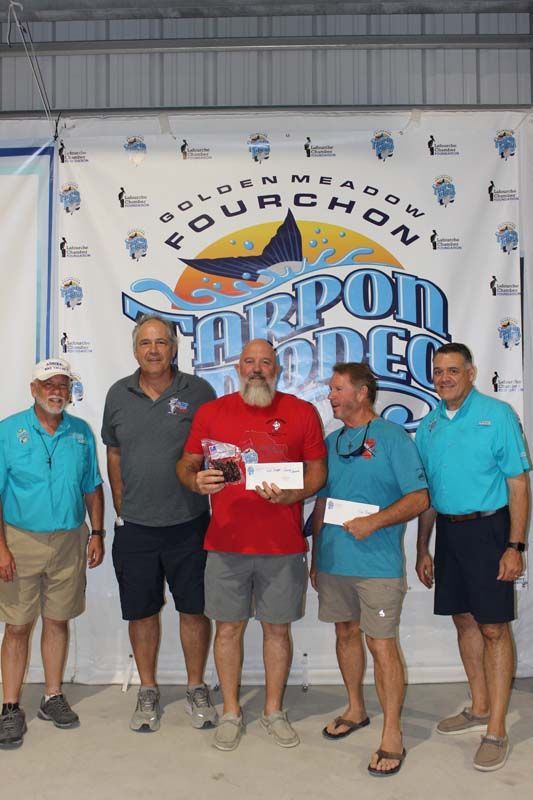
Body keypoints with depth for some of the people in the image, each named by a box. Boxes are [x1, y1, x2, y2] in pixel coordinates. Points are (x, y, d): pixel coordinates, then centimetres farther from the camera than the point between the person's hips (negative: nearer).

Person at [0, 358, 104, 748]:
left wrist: (97, 533, 5)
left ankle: (53, 698, 28)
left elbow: (93, 489, 11)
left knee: (58, 622, 13)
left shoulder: (82, 432, 5)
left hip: (69, 541, 3)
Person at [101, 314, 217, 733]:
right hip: (134, 526, 2)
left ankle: (196, 688, 28)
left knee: (194, 608, 9)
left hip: (188, 523, -2)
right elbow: (114, 454, 12)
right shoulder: (119, 395, 5)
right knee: (141, 610, 12)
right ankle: (148, 691, 30)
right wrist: (121, 506, 9)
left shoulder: (198, 392, -3)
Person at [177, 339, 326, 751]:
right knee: (229, 627, 10)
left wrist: (289, 495, -14)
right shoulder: (211, 412, 4)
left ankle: (274, 709, 31)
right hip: (226, 543, 0)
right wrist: (196, 480, -13)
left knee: (278, 627, 11)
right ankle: (231, 711, 29)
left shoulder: (303, 412, 2)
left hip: (284, 544, 0)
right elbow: (186, 464, 9)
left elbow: (318, 470, 4)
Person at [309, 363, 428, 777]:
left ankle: (392, 735, 12)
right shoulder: (332, 442, 12)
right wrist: (315, 555, 15)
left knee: (382, 643, -2)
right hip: (333, 559, 6)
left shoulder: (393, 437, -7)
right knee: (346, 633, 17)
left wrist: (374, 522, -21)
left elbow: (419, 498, -11)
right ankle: (356, 710, 36)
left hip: (378, 563, -6)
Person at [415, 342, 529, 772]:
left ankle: (496, 730, 10)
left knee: (494, 628, 0)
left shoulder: (498, 414, -8)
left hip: (487, 530, -6)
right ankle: (479, 709, 31)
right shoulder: (429, 424, 8)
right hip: (448, 530, 6)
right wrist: (423, 548, 12)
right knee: (464, 620, 15)